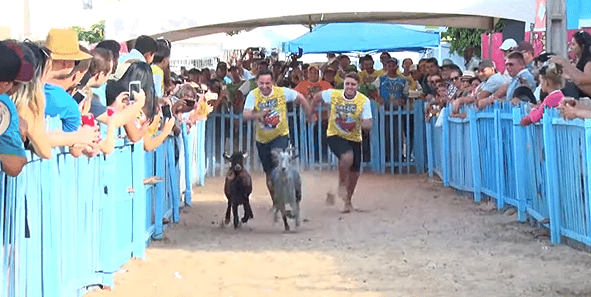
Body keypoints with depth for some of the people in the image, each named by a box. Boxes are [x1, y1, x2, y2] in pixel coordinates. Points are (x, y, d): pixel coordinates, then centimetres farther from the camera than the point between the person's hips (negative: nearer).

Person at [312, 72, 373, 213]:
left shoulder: (364, 101, -12)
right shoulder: (333, 94, -12)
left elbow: (368, 125, -14)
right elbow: (317, 97, 9)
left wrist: (357, 124, -34)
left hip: (354, 138, 2)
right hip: (335, 136, -2)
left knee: (355, 172, 7)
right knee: (347, 157, -31)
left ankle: (348, 201, 31)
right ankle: (342, 184, -4)